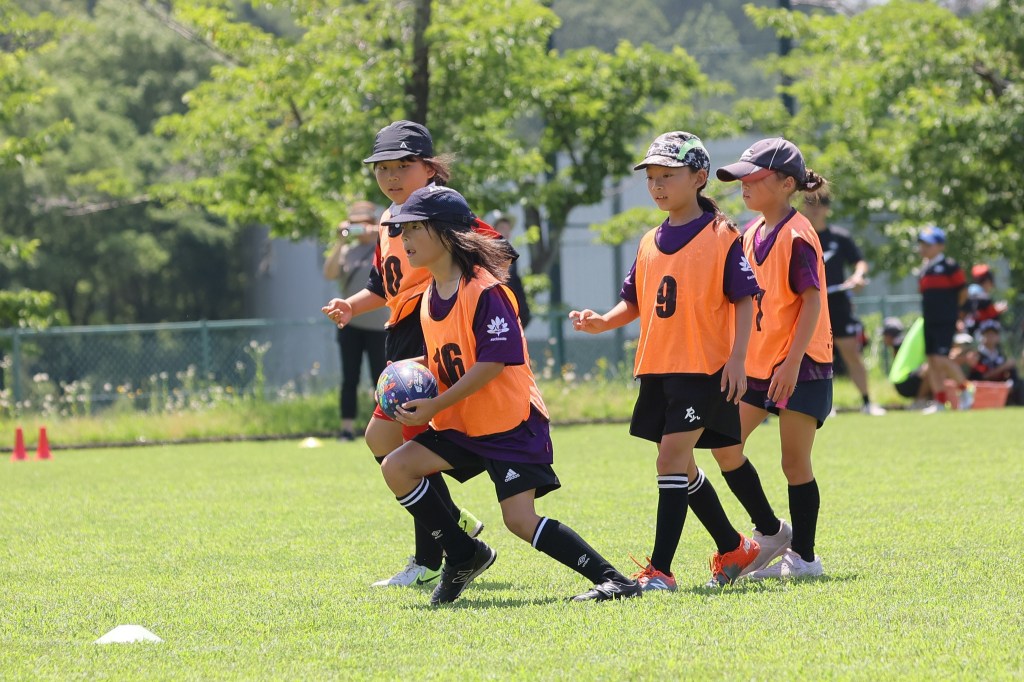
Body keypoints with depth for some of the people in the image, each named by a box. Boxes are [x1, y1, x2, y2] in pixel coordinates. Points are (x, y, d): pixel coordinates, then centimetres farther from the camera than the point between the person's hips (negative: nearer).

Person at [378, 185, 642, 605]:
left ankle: (612, 580, -11)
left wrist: (434, 407, -22)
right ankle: (464, 555, 6)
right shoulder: (430, 298, 11)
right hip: (462, 426, 8)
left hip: (510, 424, -8)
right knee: (397, 467, -6)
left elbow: (493, 361, -22)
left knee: (521, 520, -18)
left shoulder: (484, 290, -16)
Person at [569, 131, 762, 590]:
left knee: (672, 457, -16)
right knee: (680, 466, 14)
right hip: (658, 368, 8)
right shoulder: (650, 243, 12)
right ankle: (733, 548, 32)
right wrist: (603, 322, -4)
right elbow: (635, 302, 16)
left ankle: (659, 569, -16)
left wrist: (737, 358, -17)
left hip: (703, 367, -8)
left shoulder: (720, 236, -7)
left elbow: (745, 299, -8)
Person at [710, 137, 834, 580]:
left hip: (800, 365, -8)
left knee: (795, 462, -3)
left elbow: (812, 301, -18)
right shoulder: (752, 234, 11)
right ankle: (769, 531, 16)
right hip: (758, 363, 8)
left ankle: (803, 557, 8)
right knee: (725, 447, 2)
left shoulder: (796, 236, -14)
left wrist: (792, 362, -24)